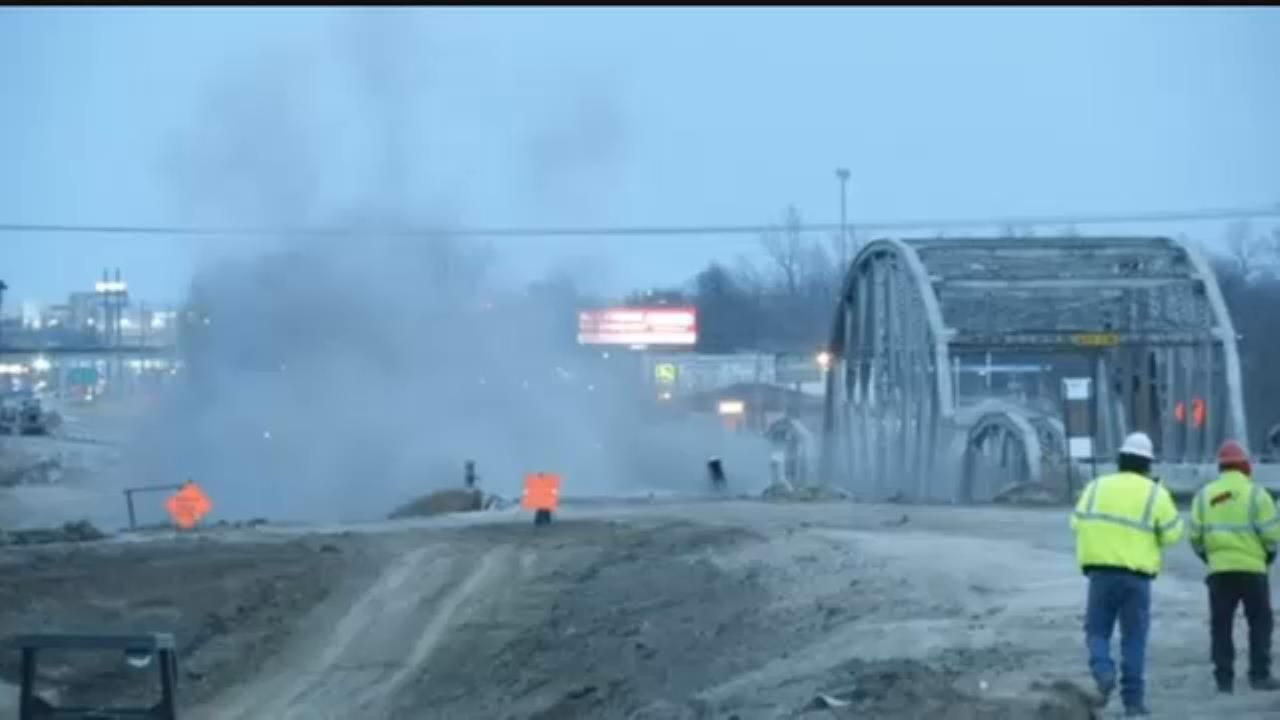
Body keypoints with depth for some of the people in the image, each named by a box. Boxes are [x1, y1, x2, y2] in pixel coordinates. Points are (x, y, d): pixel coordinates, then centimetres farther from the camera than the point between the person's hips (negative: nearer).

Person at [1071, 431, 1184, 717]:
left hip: (1100, 571, 1)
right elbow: (1172, 533, 3)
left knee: (1097, 629, 12)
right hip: (1137, 575, -1)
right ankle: (1133, 699, 4)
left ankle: (1103, 671, -16)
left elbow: (1078, 523, 7)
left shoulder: (1097, 487, 6)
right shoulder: (1155, 494, 1)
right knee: (1134, 637, 6)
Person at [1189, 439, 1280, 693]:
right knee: (1260, 623, 7)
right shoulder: (1255, 493, -5)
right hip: (1252, 568, -3)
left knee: (1221, 625, 8)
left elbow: (1195, 535, 4)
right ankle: (1259, 675, 1)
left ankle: (1224, 679, 4)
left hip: (1218, 570, 3)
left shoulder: (1204, 495, 5)